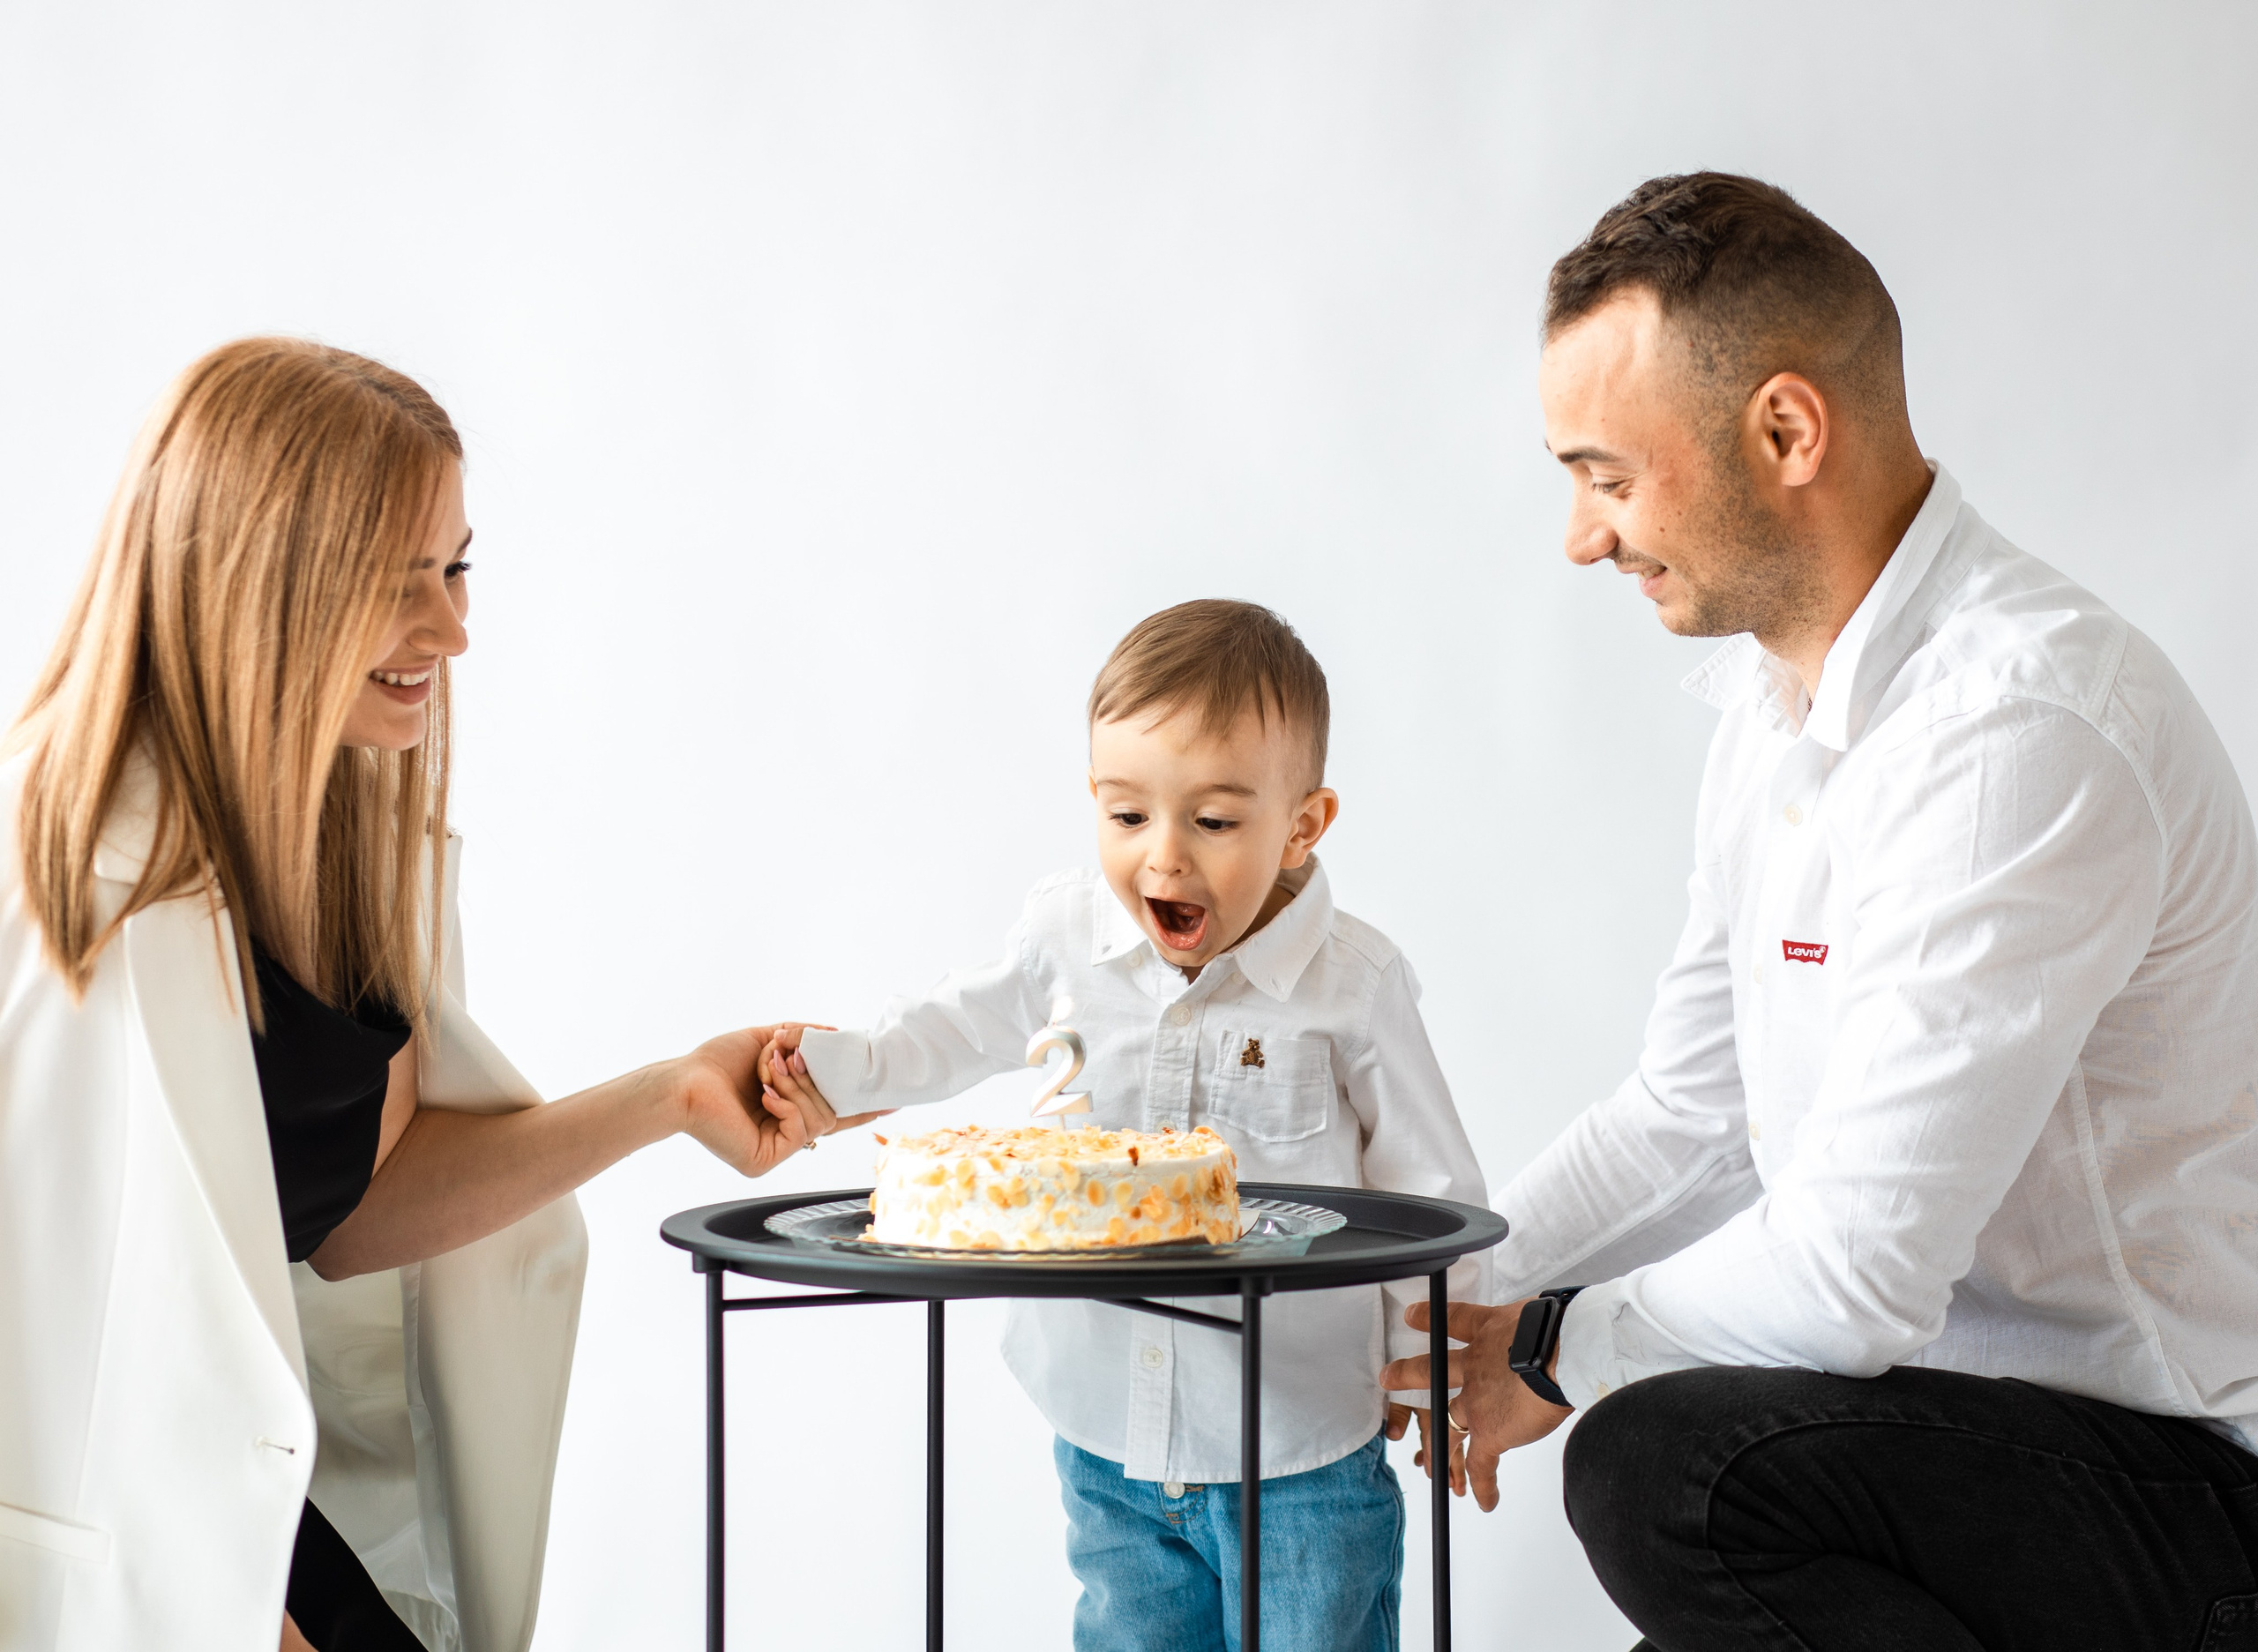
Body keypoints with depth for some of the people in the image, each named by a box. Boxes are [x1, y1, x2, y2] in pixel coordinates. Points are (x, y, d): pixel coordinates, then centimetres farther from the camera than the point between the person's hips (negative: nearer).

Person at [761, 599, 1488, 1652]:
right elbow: (970, 1025, 15)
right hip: (1109, 1436, 4)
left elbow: (1427, 1188, -2)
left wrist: (1422, 1362, 4)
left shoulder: (1354, 981, -14)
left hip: (1299, 1452, -3)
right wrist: (839, 1067, 1)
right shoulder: (1068, 930, -6)